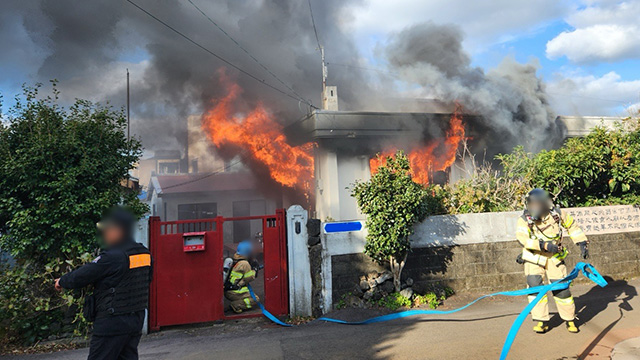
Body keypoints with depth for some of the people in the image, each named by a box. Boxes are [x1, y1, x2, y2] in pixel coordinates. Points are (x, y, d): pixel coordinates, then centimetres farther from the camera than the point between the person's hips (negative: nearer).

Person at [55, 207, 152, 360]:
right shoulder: (145, 254, 3)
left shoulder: (112, 257, -19)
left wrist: (62, 282, 10)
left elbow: (81, 277, -12)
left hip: (112, 321, -8)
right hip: (137, 319, 8)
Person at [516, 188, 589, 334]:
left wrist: (582, 242, 4)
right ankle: (541, 321, 5)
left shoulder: (556, 214, -5)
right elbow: (522, 237, -27)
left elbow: (572, 225, 9)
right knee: (534, 287, -11)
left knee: (561, 288, 2)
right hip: (534, 259, -1)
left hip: (554, 258, 1)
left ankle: (570, 319, 24)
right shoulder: (524, 220, -13)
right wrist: (544, 245, -37)